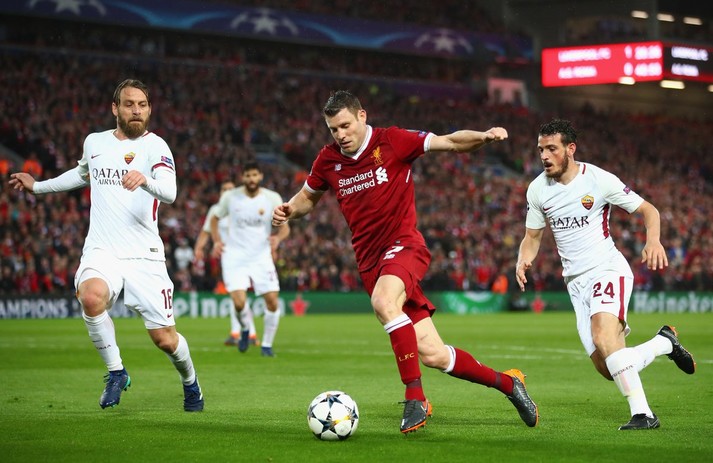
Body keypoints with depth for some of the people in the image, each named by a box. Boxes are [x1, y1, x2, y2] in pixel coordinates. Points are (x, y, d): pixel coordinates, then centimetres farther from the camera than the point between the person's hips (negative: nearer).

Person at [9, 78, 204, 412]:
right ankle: (116, 372, -10)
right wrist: (38, 186, 38)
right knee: (91, 296, -32)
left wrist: (144, 179, -44)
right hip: (101, 250, 3)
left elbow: (169, 193, -23)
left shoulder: (154, 146, -5)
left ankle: (190, 382, 32)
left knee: (164, 339, -3)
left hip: (144, 255, -2)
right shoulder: (95, 142, 10)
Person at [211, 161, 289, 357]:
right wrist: (216, 241, -3)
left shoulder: (272, 198, -4)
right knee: (239, 302, -17)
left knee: (273, 302, -8)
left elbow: (285, 227, 2)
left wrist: (278, 237, -21)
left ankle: (267, 345, 12)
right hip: (235, 257, -1)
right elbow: (215, 218, 13)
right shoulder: (230, 197, -3)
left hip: (261, 256, 1)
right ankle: (246, 329, 17)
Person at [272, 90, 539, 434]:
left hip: (404, 245, -4)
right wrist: (289, 211, 3)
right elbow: (308, 196, 24)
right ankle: (507, 383, 19)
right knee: (431, 354, -2)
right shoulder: (328, 160, 7)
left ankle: (415, 398, -31)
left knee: (383, 301, -38)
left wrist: (484, 136, -24)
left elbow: (450, 143, -5)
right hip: (369, 260, 4)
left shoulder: (392, 141, -5)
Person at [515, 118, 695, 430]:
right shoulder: (537, 189, 4)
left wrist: (654, 241, -23)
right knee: (608, 369, -1)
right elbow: (532, 237, 16)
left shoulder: (599, 180, -10)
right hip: (576, 282, 5)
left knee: (603, 339, -32)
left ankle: (643, 413, -25)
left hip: (608, 269, -5)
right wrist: (523, 261, -7)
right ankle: (665, 342, 25)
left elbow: (648, 210, -3)